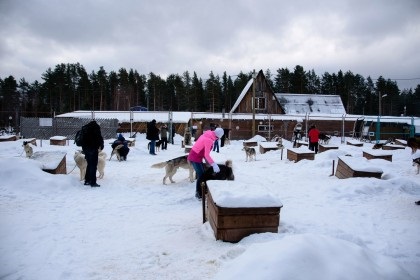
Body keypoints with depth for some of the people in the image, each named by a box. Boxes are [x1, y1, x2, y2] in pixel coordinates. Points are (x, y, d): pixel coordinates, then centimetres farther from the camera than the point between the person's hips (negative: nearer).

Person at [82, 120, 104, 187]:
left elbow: (83, 138, 20)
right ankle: (93, 182, -6)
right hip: (93, 148, -7)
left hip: (85, 148, 7)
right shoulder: (96, 127, -3)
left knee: (89, 164, 17)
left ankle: (87, 180, 21)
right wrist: (100, 146, 1)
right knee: (93, 165, -5)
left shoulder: (86, 127, 19)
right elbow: (99, 138, -12)